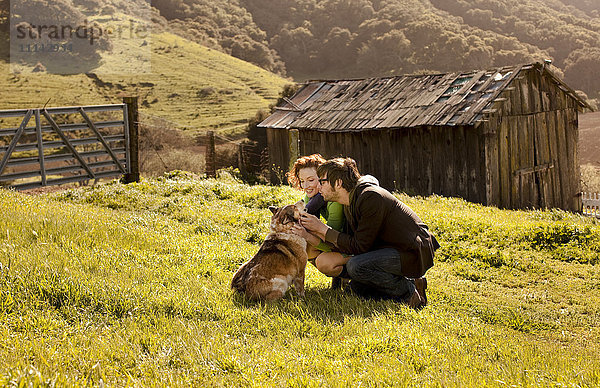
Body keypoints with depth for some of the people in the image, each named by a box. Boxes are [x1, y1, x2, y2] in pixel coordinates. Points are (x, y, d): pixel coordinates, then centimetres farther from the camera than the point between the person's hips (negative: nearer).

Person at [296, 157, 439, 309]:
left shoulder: (371, 198, -22)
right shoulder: (350, 204, 8)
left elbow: (359, 246, -21)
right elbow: (351, 242, 12)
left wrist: (323, 229, -15)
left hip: (414, 253, -10)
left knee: (357, 266, -26)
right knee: (357, 286, 11)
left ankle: (408, 290, -9)